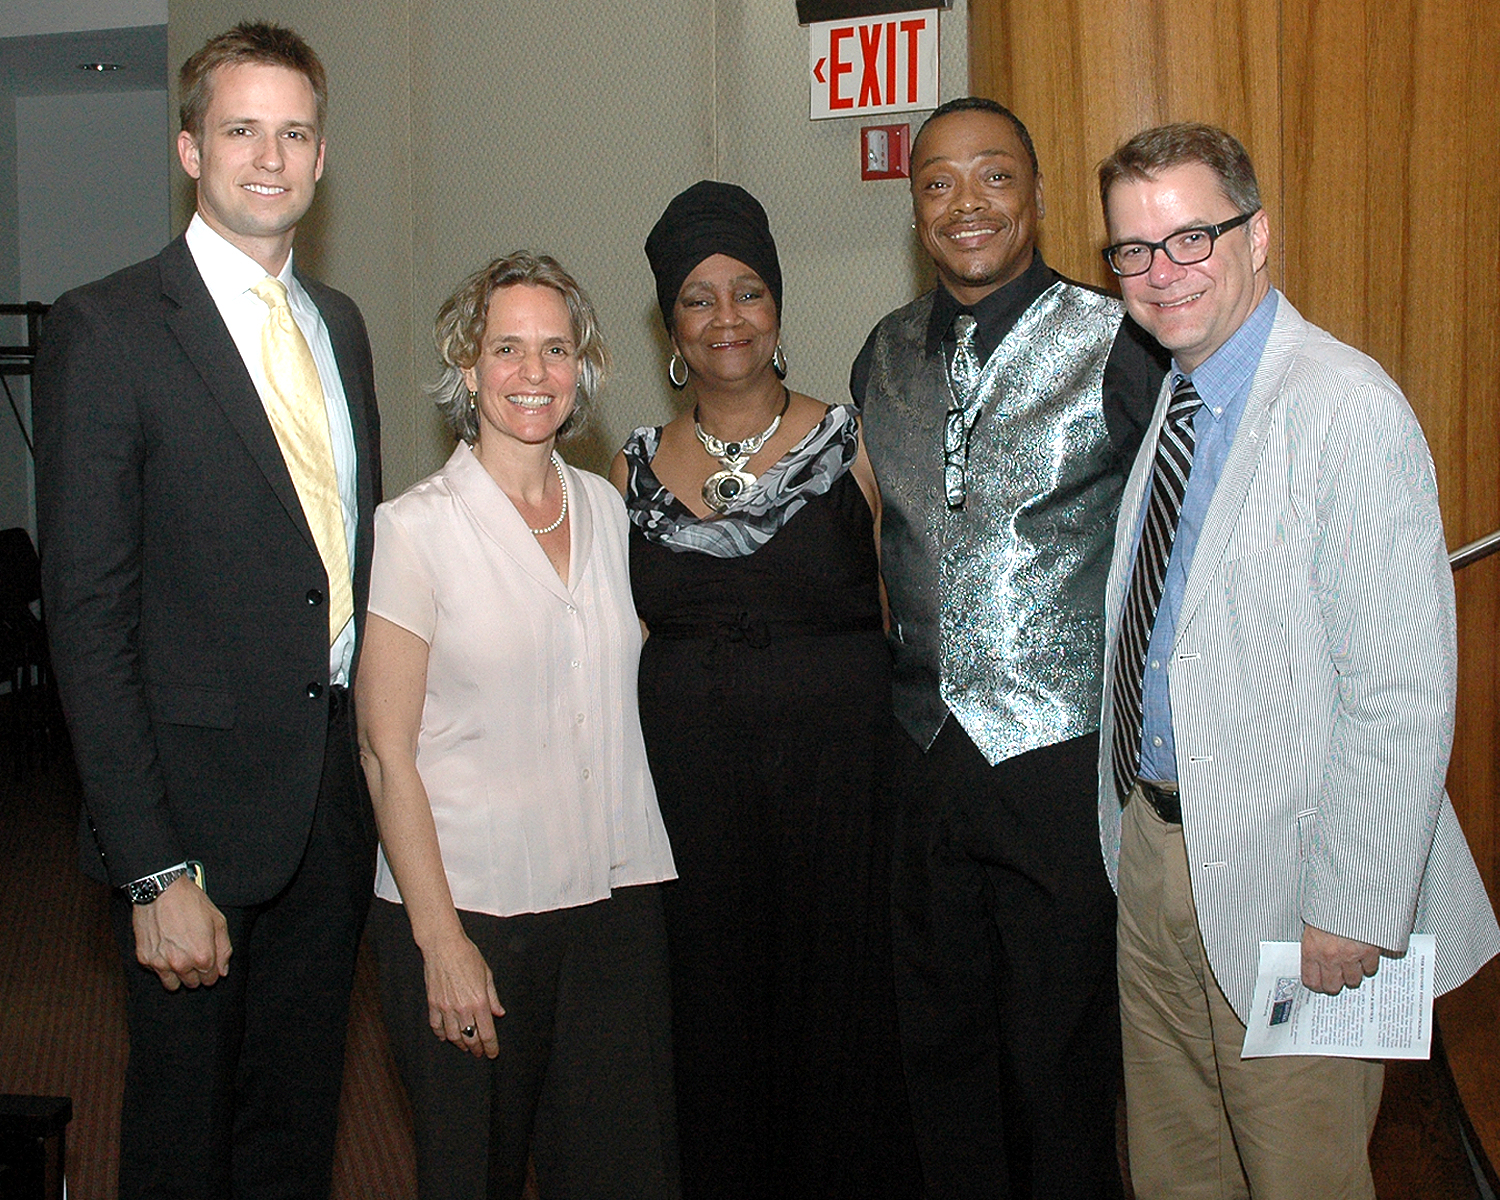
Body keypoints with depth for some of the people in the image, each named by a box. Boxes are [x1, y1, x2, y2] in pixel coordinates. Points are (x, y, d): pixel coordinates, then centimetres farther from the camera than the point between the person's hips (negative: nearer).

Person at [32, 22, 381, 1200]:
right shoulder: (106, 328, -10)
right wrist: (154, 871, -18)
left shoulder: (340, 321, 10)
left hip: (339, 794, 6)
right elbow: (88, 617, -14)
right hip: (203, 804, -6)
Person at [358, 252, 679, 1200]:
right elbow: (387, 754, -8)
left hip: (614, 897, 4)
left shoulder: (605, 507, 8)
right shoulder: (416, 527, -7)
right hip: (471, 900, -4)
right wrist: (440, 937, -12)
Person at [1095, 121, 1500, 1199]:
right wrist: (1137, 827, 13)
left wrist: (1353, 910, -20)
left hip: (1282, 883, -7)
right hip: (1151, 850, 7)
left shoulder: (1348, 409, -19)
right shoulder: (1163, 396, 8)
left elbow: (1405, 695, -21)